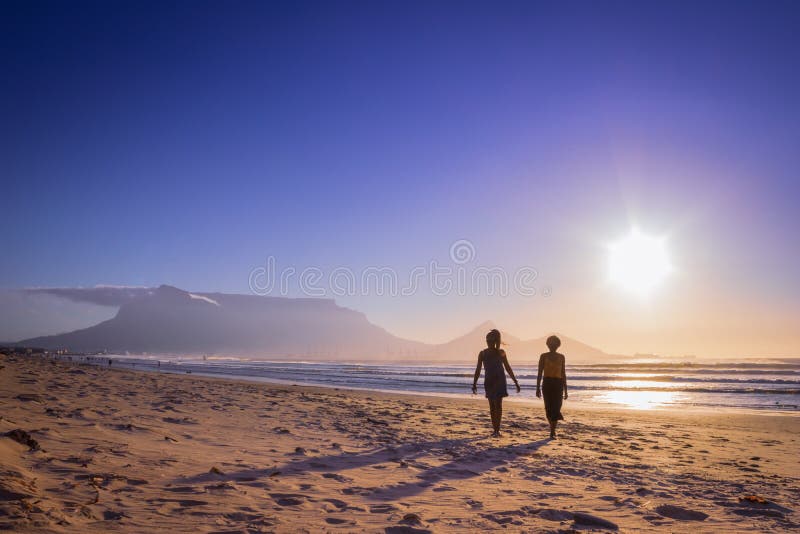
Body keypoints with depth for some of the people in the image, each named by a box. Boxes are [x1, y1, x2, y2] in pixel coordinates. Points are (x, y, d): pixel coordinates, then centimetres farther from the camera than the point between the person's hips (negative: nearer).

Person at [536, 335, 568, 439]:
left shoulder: (561, 357, 8)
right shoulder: (544, 356, 3)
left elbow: (563, 374, 11)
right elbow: (539, 373, 2)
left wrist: (565, 390, 8)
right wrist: (538, 388, -4)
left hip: (558, 384, 0)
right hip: (547, 384, 0)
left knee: (556, 408, -10)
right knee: (549, 408, 3)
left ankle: (552, 432, -9)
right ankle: (553, 429, 22)